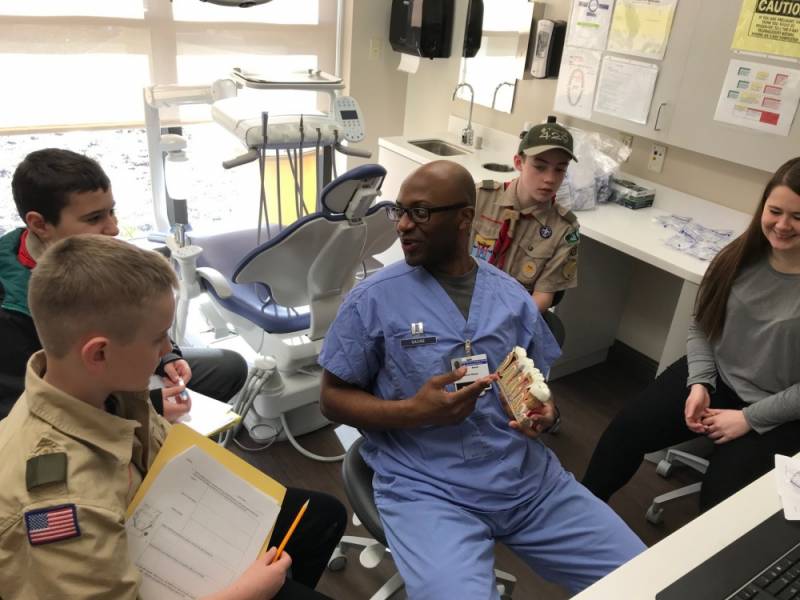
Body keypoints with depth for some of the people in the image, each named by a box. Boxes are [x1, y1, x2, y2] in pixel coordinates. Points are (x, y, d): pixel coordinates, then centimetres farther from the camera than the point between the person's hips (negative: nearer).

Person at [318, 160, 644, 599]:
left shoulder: (512, 296, 7)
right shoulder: (373, 299, -5)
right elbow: (333, 398, -1)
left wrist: (545, 413, -8)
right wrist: (414, 412, -18)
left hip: (529, 477, 4)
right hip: (426, 486, -4)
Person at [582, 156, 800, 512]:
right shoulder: (741, 257, -3)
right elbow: (701, 324, 3)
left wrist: (749, 418, -17)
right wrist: (699, 383, -10)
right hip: (716, 378, 4)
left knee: (721, 494, -20)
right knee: (628, 427, -9)